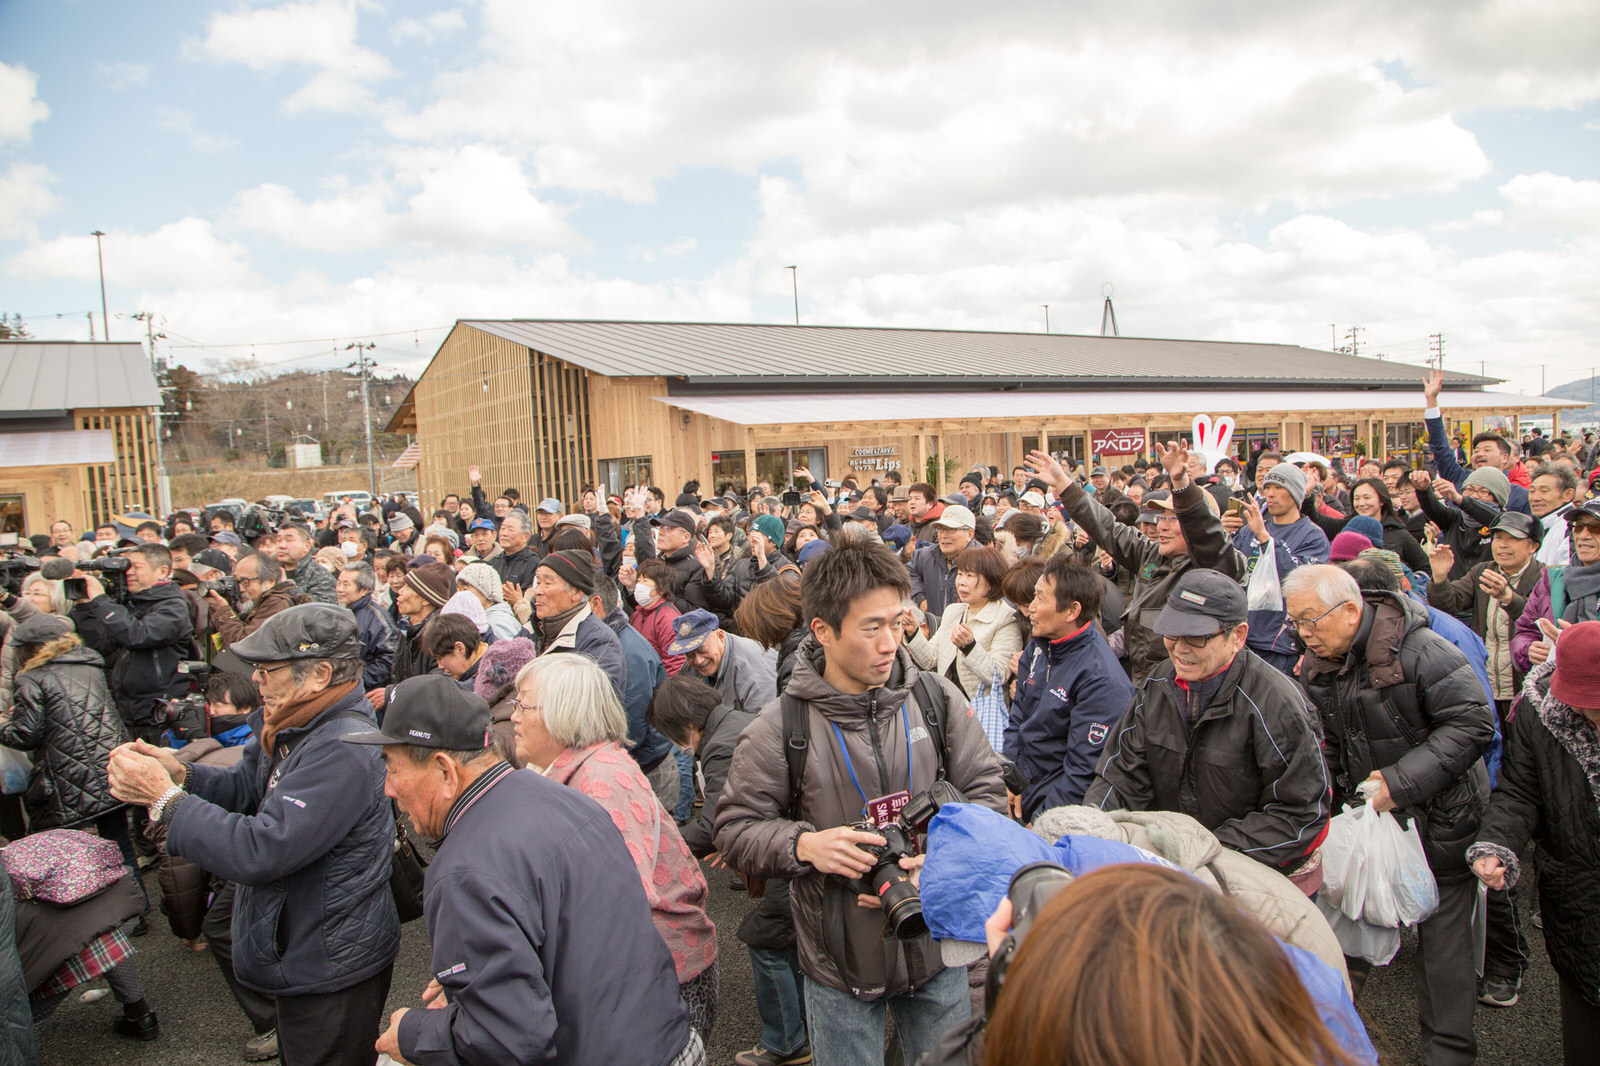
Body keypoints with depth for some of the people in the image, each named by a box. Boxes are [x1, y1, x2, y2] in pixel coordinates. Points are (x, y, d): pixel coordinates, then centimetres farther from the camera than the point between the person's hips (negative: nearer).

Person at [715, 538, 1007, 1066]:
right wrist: (803, 844, -23)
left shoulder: (937, 699, -4)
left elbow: (987, 790, -1)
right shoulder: (779, 727, -12)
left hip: (936, 947, 3)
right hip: (838, 960, -2)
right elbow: (734, 830, -5)